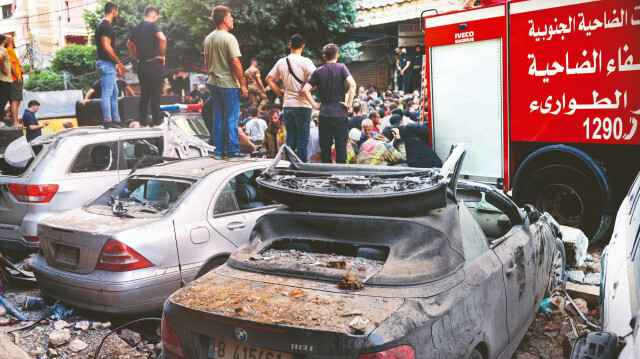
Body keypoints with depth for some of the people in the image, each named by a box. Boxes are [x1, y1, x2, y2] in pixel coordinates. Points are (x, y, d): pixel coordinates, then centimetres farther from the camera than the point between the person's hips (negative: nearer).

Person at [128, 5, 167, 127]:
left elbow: (129, 44, 26)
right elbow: (162, 39, -26)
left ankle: (141, 120, 16)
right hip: (154, 64, -7)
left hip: (141, 65, 7)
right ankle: (156, 121, 2)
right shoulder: (152, 25, -9)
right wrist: (163, 55, -15)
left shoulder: (136, 28, 14)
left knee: (144, 95, 14)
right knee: (155, 95, -1)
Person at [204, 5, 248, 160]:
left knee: (218, 117, 12)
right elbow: (235, 63, -18)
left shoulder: (208, 39, 10)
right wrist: (243, 85, -14)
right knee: (231, 118, 0)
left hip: (213, 83, 8)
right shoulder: (229, 38, -15)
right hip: (229, 84, -8)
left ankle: (218, 151, 17)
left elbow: (206, 63, 16)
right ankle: (232, 151, 5)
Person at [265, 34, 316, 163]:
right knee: (303, 140, 1)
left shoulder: (281, 62, 7)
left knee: (290, 138, 13)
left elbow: (269, 79, 13)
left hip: (287, 105, 5)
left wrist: (280, 92, 13)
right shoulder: (305, 62, -9)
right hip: (302, 105, -5)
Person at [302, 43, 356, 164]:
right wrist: (349, 103, -8)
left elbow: (306, 90, 0)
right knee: (341, 146, 2)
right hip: (340, 113, -2)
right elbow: (352, 84, -15)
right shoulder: (341, 67, 0)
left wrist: (315, 105, 4)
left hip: (324, 113, 3)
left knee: (325, 146, 8)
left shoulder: (318, 71, 7)